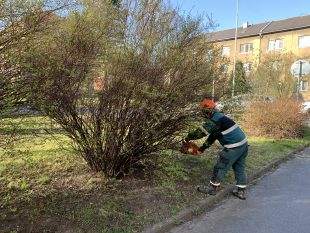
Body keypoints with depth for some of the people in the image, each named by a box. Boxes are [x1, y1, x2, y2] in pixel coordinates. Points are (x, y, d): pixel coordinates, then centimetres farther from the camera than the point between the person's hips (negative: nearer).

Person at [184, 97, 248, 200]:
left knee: (221, 167, 5)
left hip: (234, 147, -9)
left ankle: (213, 188, 18)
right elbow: (213, 135, 21)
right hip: (243, 144, 9)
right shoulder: (219, 116, 15)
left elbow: (200, 132, -7)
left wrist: (188, 137, 9)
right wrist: (203, 148, 24)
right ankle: (241, 191, 26)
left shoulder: (213, 120, -15)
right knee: (239, 168, 18)